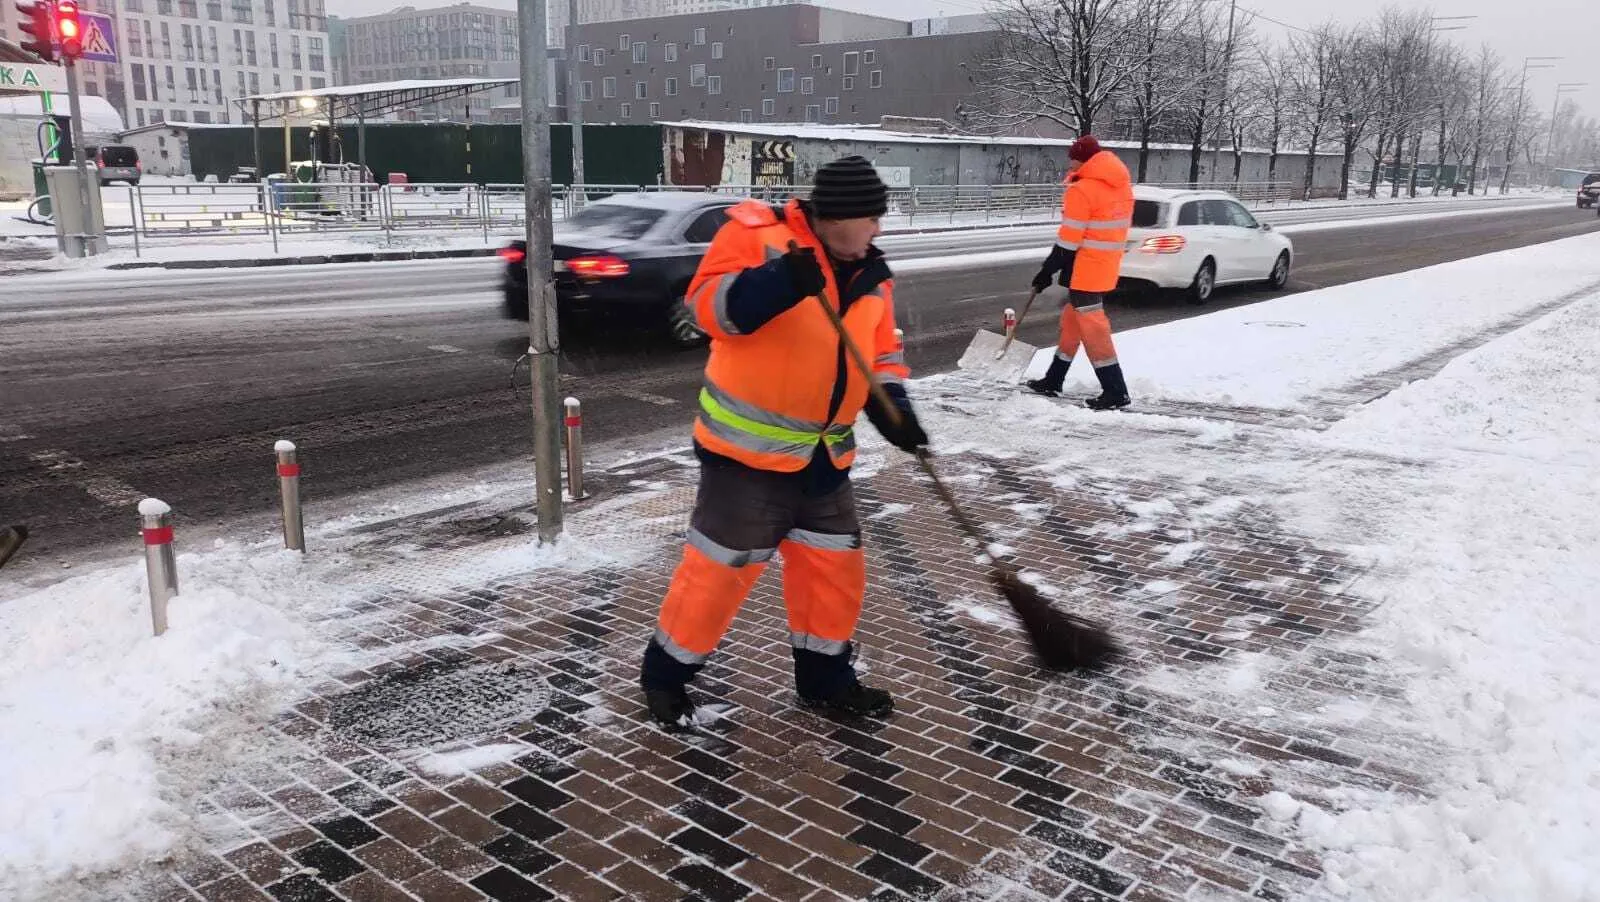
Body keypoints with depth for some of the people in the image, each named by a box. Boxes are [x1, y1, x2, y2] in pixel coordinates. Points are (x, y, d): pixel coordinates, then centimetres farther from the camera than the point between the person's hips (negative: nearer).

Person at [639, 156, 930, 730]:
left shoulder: (869, 274, 9)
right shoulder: (760, 235, -13)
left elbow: (882, 352, 13)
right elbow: (710, 305, -23)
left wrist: (892, 407, -5)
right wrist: (779, 283, -38)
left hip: (823, 456, 7)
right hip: (747, 448, -7)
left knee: (837, 564, 12)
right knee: (722, 566, -1)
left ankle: (825, 677, 31)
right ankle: (666, 672, 19)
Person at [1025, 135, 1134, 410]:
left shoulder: (1081, 190, -17)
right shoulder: (1122, 185, 10)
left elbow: (1068, 241, -17)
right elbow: (1115, 226, 15)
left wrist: (1047, 271, -9)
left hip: (1085, 270, -9)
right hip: (1106, 267, 9)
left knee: (1091, 325, -4)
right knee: (1072, 319, 17)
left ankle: (1115, 391, -3)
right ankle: (1053, 380, 27)